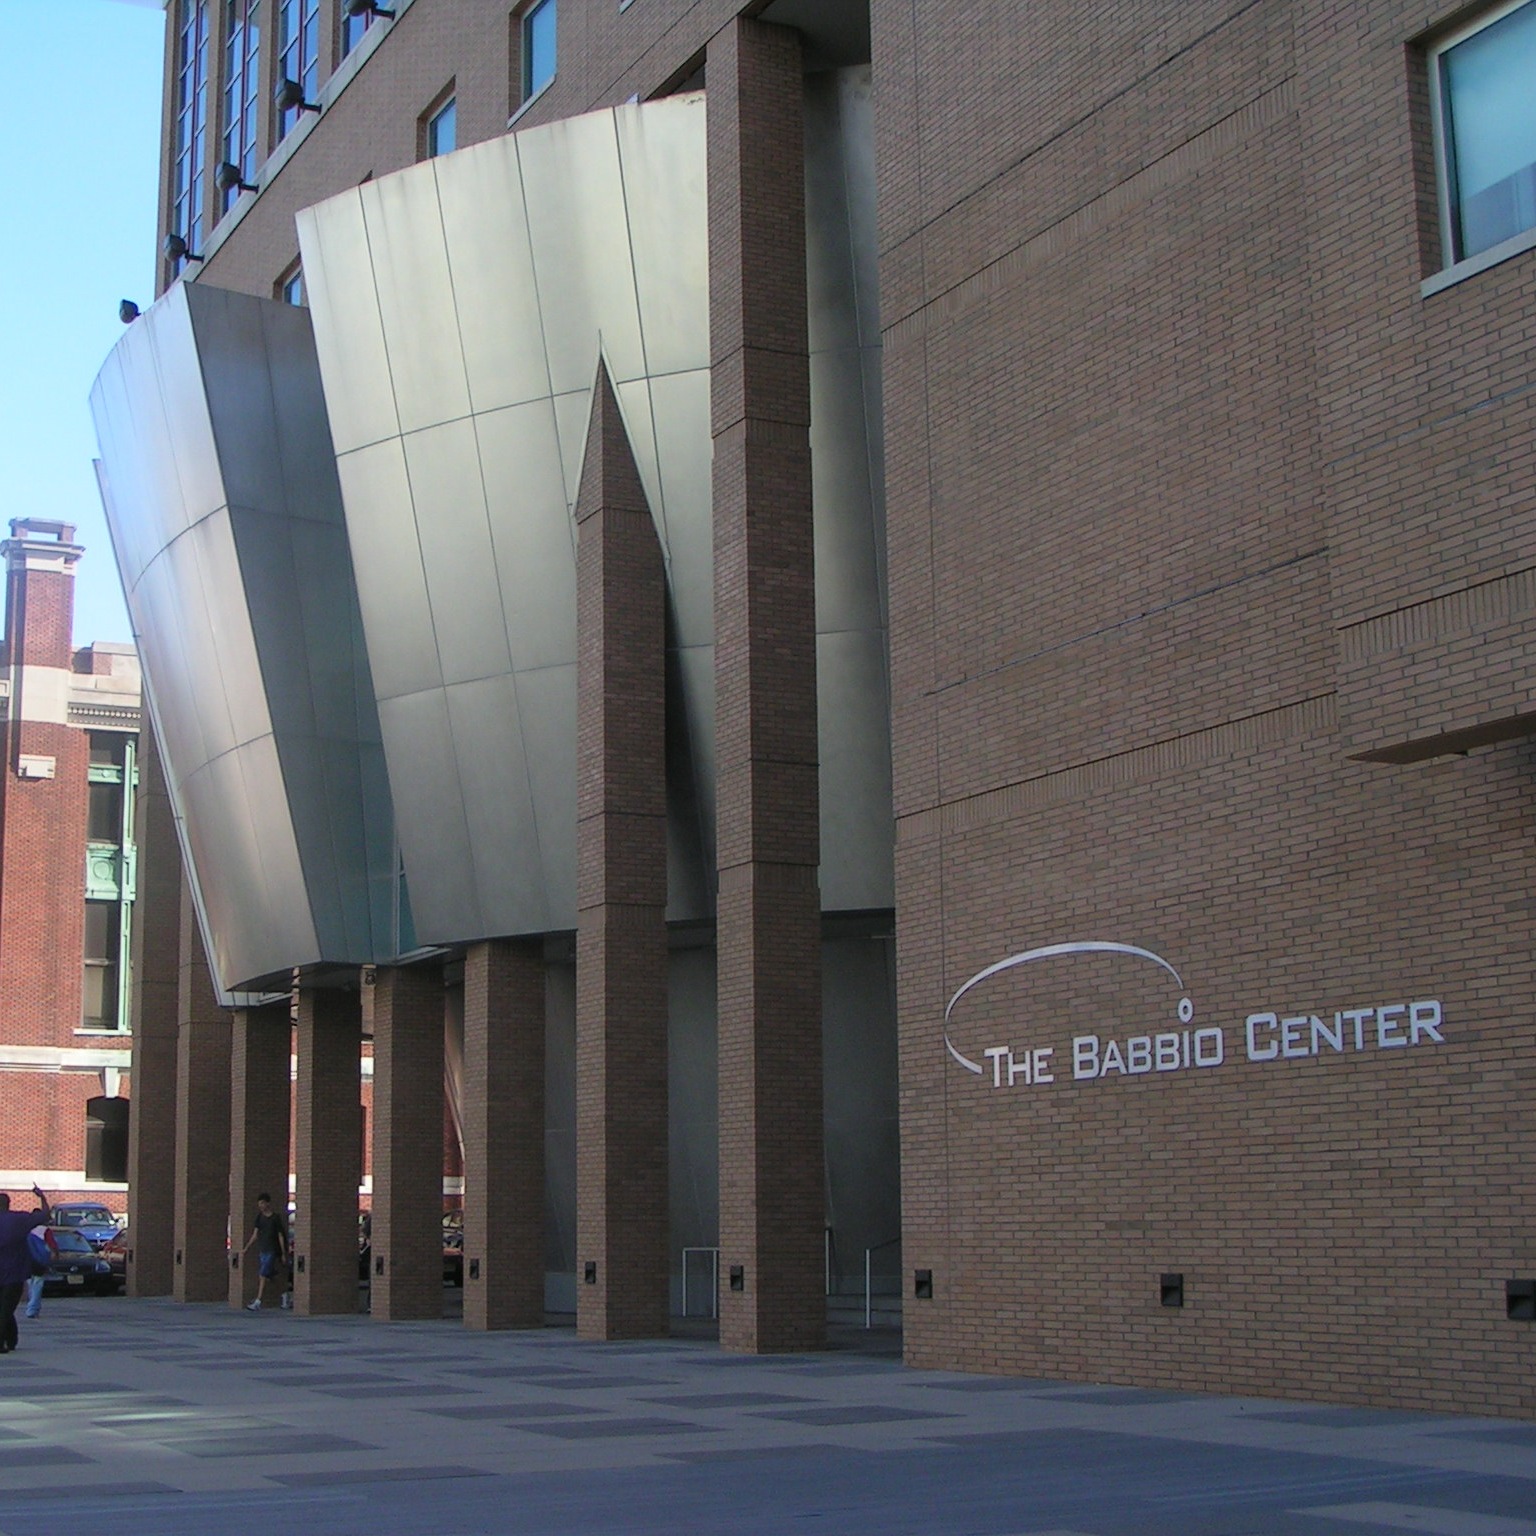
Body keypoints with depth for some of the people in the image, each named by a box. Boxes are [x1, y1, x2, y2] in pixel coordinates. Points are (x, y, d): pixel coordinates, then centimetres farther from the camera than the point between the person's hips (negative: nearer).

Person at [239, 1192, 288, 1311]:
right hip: (262, 1250, 6)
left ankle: (258, 1302, -16)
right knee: (273, 1276, 12)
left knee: (263, 1275, -13)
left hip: (272, 1251, -6)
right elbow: (255, 1234, 11)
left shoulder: (276, 1218, -6)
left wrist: (283, 1254, -2)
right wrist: (246, 1248, 3)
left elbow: (280, 1236, -2)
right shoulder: (260, 1217, 8)